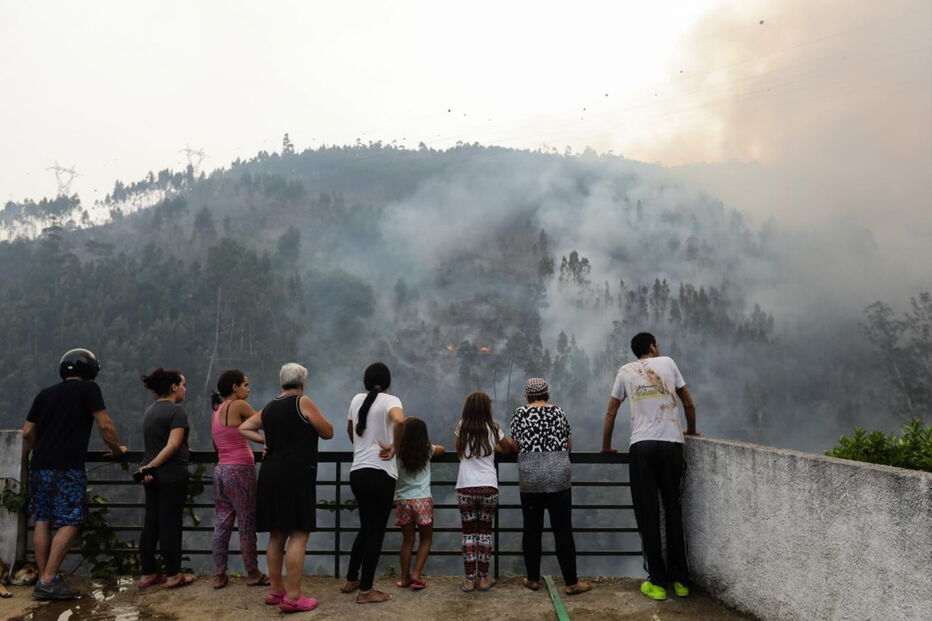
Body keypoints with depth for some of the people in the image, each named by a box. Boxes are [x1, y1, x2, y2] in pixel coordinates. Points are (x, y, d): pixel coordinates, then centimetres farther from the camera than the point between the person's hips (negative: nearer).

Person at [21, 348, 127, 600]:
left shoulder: (45, 394, 15)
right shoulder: (88, 389, -1)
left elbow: (27, 432, 15)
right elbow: (104, 425, -5)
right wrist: (116, 449, 10)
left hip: (40, 466, 7)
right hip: (68, 468, -6)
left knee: (43, 521, 11)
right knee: (69, 523, -2)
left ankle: (43, 579, 15)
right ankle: (48, 581, -5)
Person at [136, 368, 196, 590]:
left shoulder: (150, 411, 15)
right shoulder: (176, 410, -13)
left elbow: (152, 444, 14)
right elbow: (173, 445, -21)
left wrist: (149, 466, 9)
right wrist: (152, 465, -15)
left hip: (152, 476, 8)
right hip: (172, 474, -8)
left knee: (151, 524, 12)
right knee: (170, 525, 0)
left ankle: (147, 574, 19)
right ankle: (173, 575, 9)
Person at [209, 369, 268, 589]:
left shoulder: (216, 412, 15)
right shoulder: (239, 406, -9)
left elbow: (217, 446, 17)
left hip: (221, 470, 8)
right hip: (240, 470, -8)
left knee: (222, 524, 11)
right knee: (247, 524, 2)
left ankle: (219, 575, 16)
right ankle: (252, 574, 12)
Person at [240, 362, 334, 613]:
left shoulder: (268, 408, 13)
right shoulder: (303, 402, -7)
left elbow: (243, 429, 20)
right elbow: (328, 432, -2)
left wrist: (265, 440, 14)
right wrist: (313, 418, 14)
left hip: (271, 475, 8)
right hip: (296, 475, -7)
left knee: (277, 533, 15)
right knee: (298, 534, -5)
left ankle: (276, 589, 23)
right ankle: (292, 597, -5)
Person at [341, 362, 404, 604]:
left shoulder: (357, 400, 9)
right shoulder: (390, 400, -9)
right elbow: (399, 420, -31)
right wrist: (393, 447, -17)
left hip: (357, 472, 6)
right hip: (380, 473, -6)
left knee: (365, 528, 22)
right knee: (376, 531, 4)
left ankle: (351, 580, 31)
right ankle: (365, 591, 10)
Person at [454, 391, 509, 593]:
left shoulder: (462, 427, 3)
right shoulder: (493, 428, 1)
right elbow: (506, 449, 18)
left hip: (465, 487, 0)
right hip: (488, 487, 0)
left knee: (469, 532, 7)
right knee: (485, 532, 10)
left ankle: (469, 580, 8)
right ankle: (483, 578, 15)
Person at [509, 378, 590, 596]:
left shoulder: (520, 413, 4)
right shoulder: (558, 412, 8)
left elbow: (515, 446, 9)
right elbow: (569, 445, 15)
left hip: (530, 478, -1)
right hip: (559, 476, 1)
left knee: (532, 530, 8)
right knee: (563, 531, 4)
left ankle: (533, 579, 17)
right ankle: (571, 582, 8)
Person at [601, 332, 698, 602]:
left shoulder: (626, 371, 12)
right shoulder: (668, 362, 13)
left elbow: (611, 413, 15)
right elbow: (689, 403, 18)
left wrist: (606, 446, 26)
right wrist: (691, 430, 35)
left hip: (642, 446, -1)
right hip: (672, 444, 1)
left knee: (648, 513, 3)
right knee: (673, 510, 10)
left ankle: (658, 582, 5)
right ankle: (680, 579, 16)